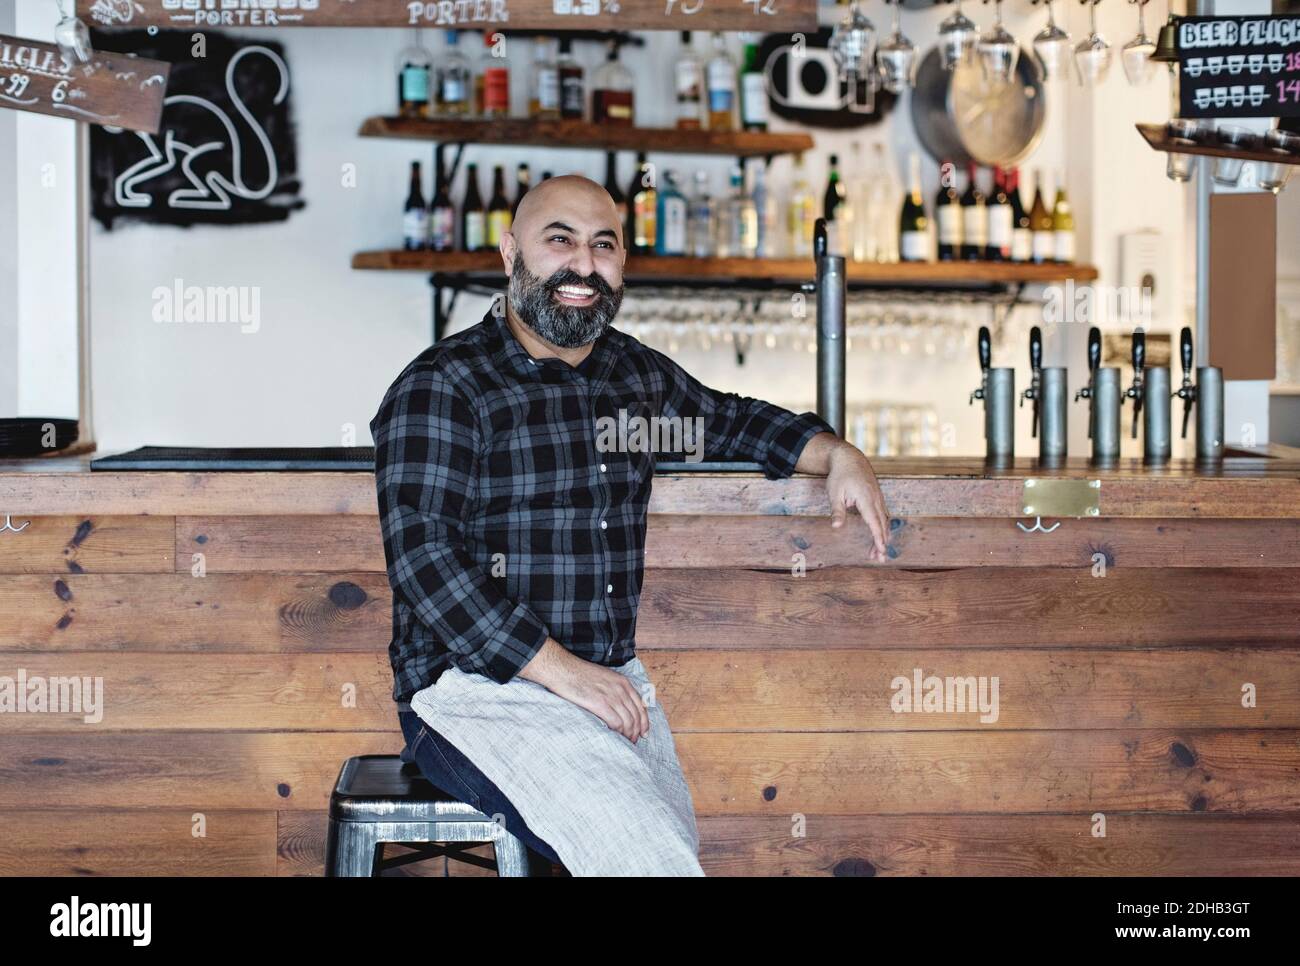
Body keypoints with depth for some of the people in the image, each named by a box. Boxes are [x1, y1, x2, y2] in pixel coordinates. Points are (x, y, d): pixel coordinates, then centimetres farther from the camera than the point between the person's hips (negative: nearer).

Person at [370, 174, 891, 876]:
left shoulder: (640, 374, 15)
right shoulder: (443, 387, -6)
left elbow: (728, 420, 35)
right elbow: (424, 557, -15)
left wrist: (836, 455, 17)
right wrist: (567, 674, -19)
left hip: (618, 686, 7)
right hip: (482, 691, -7)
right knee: (650, 858, -25)